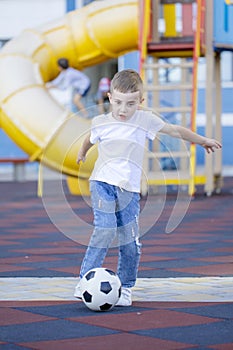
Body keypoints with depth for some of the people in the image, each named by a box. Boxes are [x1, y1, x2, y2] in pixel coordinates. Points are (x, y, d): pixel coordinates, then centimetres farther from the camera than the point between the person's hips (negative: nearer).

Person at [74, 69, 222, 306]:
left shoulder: (145, 120, 1)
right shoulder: (100, 123, 2)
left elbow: (175, 131, 12)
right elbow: (90, 139, 26)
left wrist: (203, 141, 21)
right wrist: (82, 152, 45)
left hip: (129, 188, 1)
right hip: (102, 182, -1)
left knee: (129, 240, -1)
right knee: (105, 228, -20)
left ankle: (125, 287, 15)